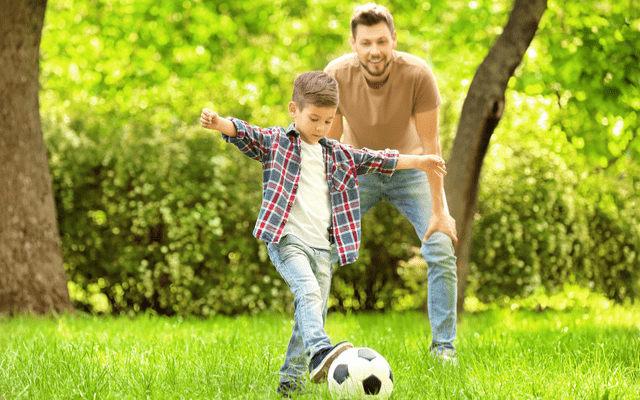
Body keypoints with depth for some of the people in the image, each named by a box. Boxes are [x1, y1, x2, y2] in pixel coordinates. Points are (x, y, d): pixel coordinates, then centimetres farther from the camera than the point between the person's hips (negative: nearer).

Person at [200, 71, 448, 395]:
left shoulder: (338, 155, 19)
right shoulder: (275, 142, 4)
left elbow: (377, 160, 28)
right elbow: (244, 134, -11)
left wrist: (419, 161, 31)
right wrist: (218, 123, -32)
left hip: (322, 246, 6)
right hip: (286, 239, -6)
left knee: (313, 314, 4)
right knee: (309, 292, -29)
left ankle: (290, 380, 15)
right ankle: (320, 353, -47)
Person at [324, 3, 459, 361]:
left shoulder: (417, 74, -29)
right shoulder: (337, 75, -26)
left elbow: (430, 143, -22)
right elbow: (328, 143, -15)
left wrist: (439, 211, -20)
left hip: (410, 168, -1)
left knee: (442, 250, -14)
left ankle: (444, 346, -1)